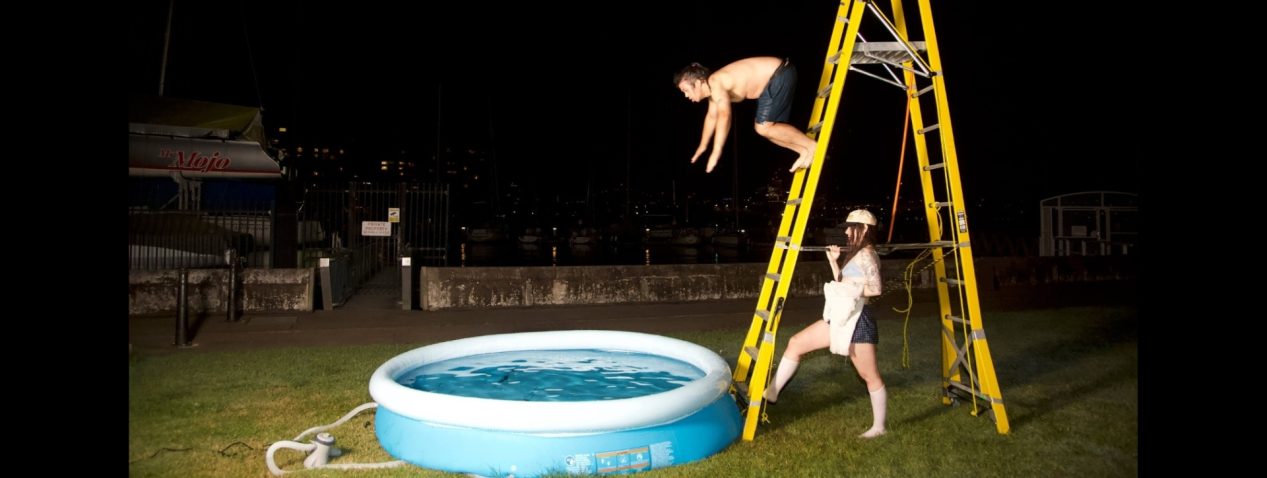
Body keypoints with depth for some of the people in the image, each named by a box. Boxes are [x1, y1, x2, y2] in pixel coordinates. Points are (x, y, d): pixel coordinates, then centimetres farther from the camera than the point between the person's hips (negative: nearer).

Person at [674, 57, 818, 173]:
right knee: (765, 127, 12)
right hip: (773, 76, 10)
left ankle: (812, 146, -8)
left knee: (764, 128, -15)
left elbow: (724, 116, -36)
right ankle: (804, 151, 11)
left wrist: (716, 153, -35)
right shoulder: (712, 87, 11)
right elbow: (712, 116, 28)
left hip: (780, 75, -10)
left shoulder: (715, 84, -21)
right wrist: (703, 146, 38)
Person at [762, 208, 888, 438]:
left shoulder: (866, 255, -12)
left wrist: (850, 290, -14)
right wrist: (833, 262, 14)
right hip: (841, 317, 10)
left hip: (857, 320, -10)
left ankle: (878, 427, 14)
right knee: (796, 343, 6)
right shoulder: (857, 254, 17)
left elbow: (875, 289, -22)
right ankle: (772, 392, 9)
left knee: (869, 375, 1)